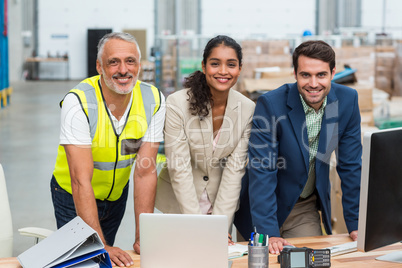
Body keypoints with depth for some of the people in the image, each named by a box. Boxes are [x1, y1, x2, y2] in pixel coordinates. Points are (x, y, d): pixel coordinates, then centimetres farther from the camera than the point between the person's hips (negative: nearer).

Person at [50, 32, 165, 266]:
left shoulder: (153, 100, -18)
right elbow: (81, 180, -33)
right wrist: (100, 245, -38)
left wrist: (142, 238, -23)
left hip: (116, 193, 4)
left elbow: (145, 171, -18)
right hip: (73, 195, -3)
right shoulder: (78, 101, -29)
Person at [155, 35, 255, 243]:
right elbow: (179, 170, -19)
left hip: (221, 202, 2)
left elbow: (235, 169, -10)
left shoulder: (248, 109, -9)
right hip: (179, 203, -2)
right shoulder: (177, 104, -18)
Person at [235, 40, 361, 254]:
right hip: (264, 205, -3)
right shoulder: (270, 104, -22)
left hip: (306, 210, 3)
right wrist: (268, 233, -30)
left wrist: (355, 224, -4)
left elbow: (351, 166, -3)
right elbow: (262, 171, -23)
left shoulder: (347, 100, -10)